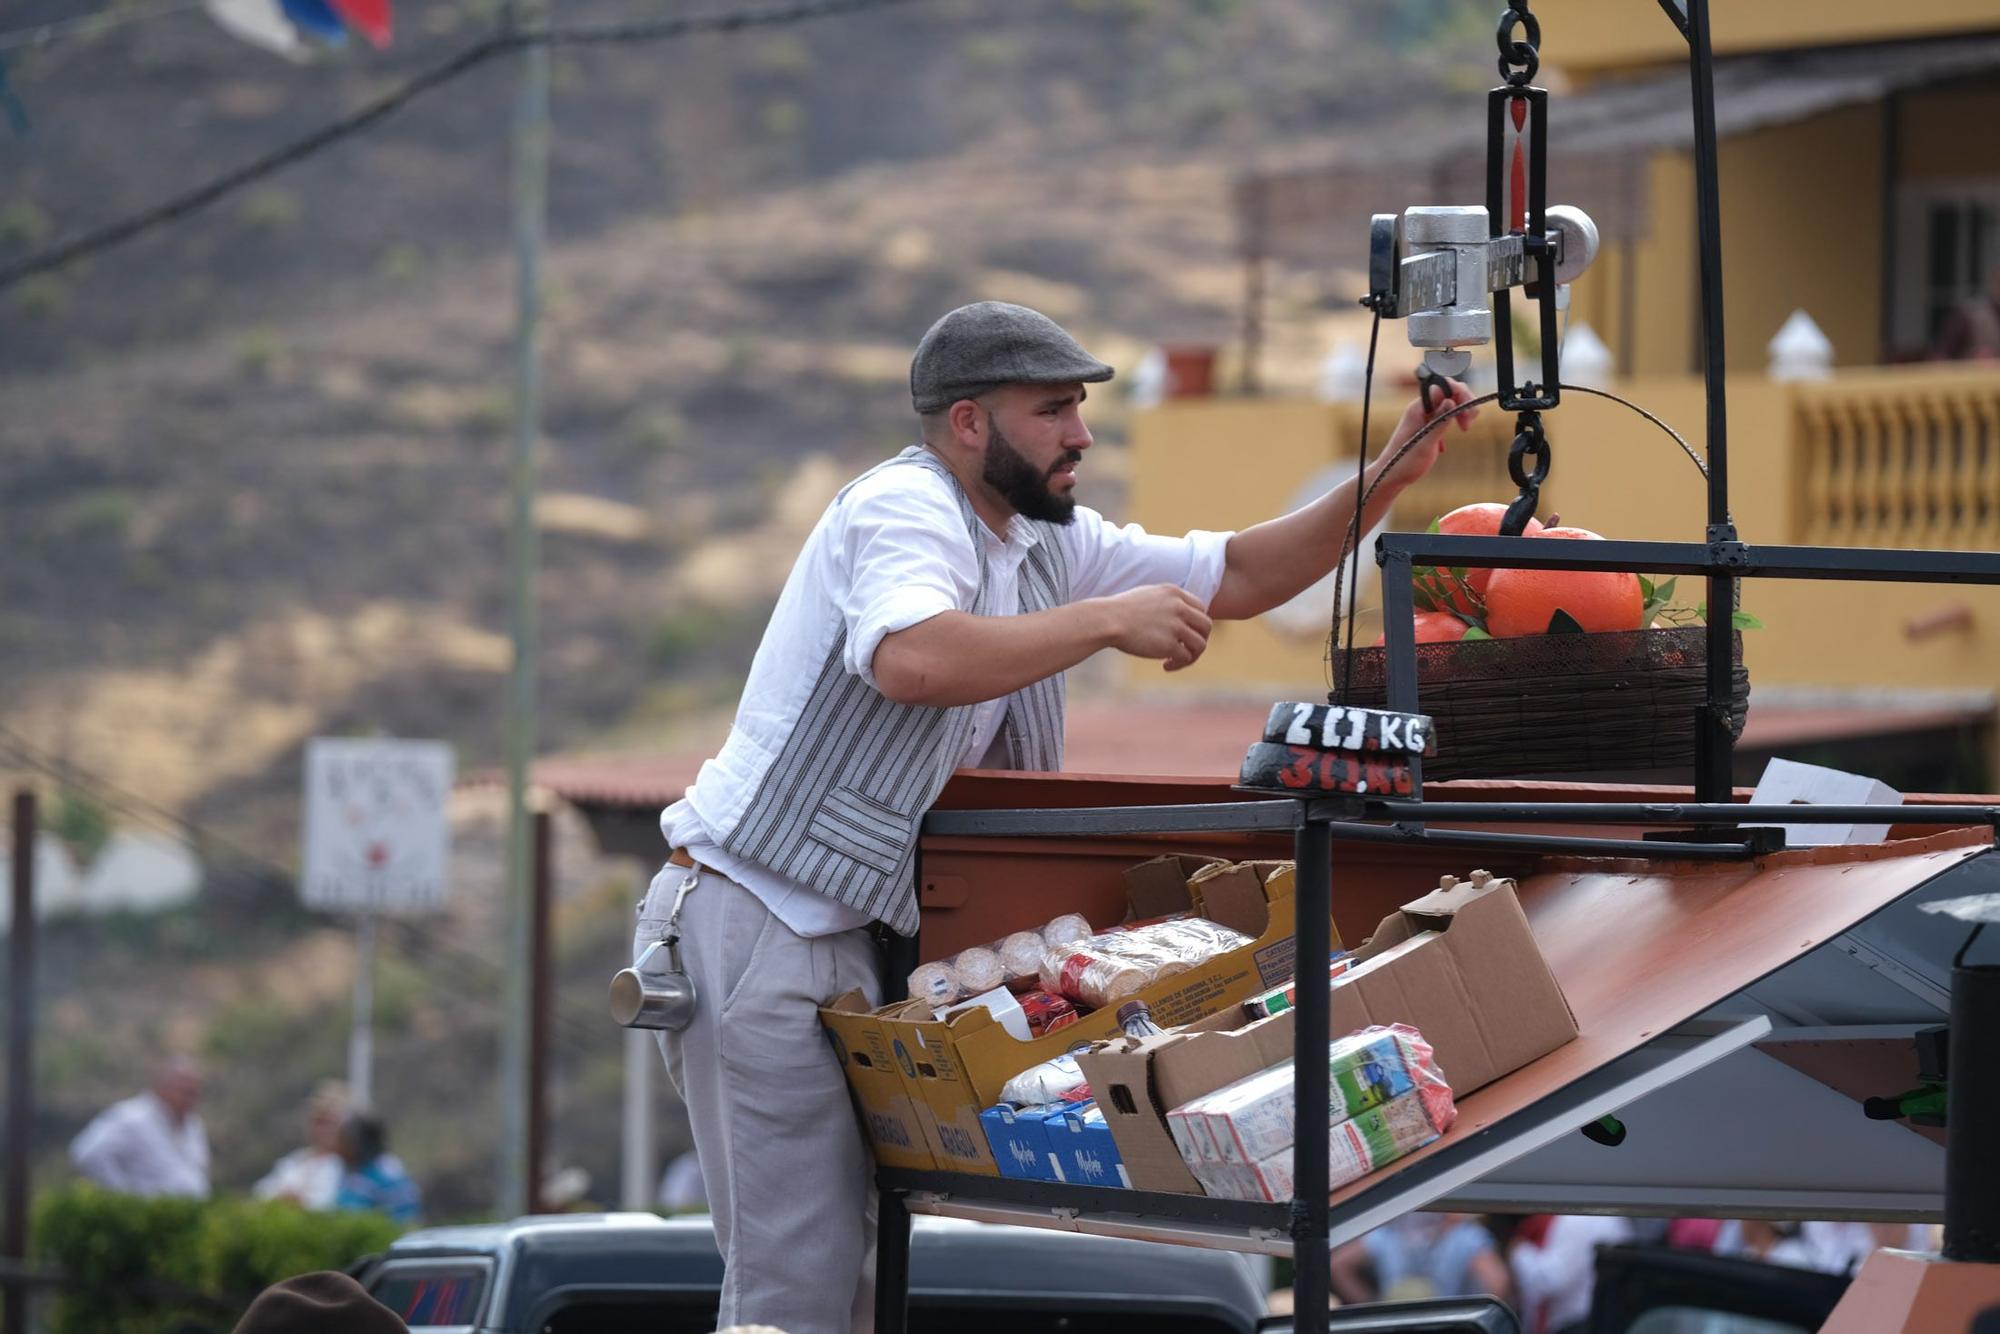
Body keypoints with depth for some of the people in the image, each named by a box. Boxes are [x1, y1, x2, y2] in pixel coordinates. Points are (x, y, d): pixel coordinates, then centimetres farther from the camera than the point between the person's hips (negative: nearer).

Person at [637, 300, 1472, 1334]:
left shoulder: (1047, 543, 15)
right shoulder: (903, 508, -13)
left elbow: (1234, 579, 19)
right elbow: (914, 660, -34)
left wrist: (1388, 479, 6)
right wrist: (1109, 620, -25)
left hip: (843, 936, 10)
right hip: (754, 925, -10)